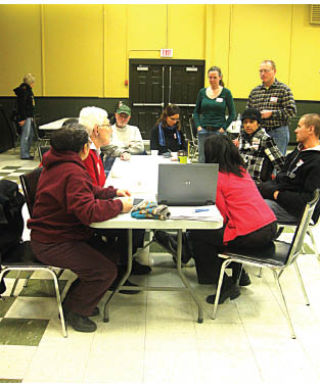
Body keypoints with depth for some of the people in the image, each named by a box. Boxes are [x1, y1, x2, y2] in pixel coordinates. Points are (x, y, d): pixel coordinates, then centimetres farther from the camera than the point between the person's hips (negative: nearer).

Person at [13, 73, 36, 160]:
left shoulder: (28, 90, 14)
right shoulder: (23, 91, -15)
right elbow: (21, 105, -19)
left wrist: (31, 116, 20)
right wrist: (22, 119, -21)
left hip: (29, 116, 10)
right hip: (25, 117, -10)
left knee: (30, 135, 14)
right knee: (25, 136, -5)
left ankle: (26, 153, 21)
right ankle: (24, 155, 1)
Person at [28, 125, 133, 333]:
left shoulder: (58, 164, 9)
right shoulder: (72, 173, -26)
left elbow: (86, 191, 21)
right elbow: (89, 211, -33)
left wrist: (114, 192, 11)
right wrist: (119, 205, -20)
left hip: (54, 233, 11)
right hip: (52, 244, -11)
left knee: (106, 251, 14)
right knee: (107, 270, -12)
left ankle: (77, 299, 23)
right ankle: (74, 310, 8)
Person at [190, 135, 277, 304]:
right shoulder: (241, 170, 15)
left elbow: (223, 213, -9)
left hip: (250, 236, -9)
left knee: (197, 234, 6)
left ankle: (226, 285, 8)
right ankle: (239, 274, 33)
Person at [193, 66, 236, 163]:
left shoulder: (226, 93, 0)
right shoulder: (202, 92, 8)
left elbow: (232, 114, 1)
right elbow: (196, 112, 14)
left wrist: (224, 128, -7)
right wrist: (198, 126, 1)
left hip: (218, 131, -2)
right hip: (204, 131, 3)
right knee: (202, 159, 3)